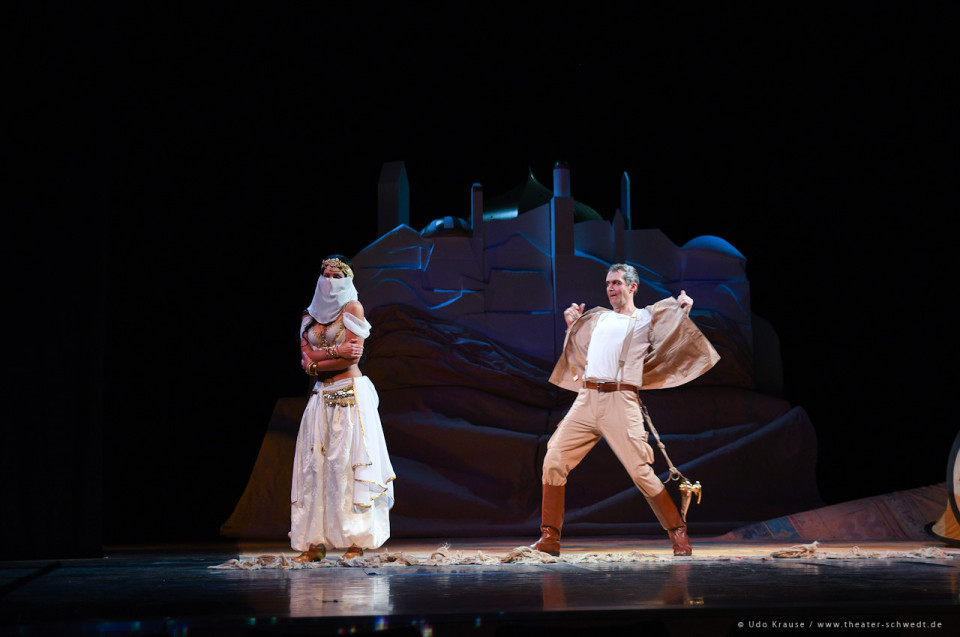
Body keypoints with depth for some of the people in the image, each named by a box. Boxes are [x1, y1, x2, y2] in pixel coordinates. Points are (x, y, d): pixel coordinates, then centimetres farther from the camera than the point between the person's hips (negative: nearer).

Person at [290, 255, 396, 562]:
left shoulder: (352, 308, 1)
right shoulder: (309, 316, 16)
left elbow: (352, 356, -9)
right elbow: (306, 358, 3)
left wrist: (317, 362, -3)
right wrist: (336, 350, -8)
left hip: (350, 393, -5)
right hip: (321, 397, 5)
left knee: (348, 462, -9)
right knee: (315, 464, -1)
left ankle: (357, 541, -8)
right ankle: (315, 542, 0)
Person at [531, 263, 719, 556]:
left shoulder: (648, 318, 13)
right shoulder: (597, 318, 25)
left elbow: (673, 344, 6)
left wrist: (683, 315, 2)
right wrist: (571, 325, 29)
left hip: (621, 401, -4)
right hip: (586, 399, 4)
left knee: (640, 471, -9)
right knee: (553, 461, -6)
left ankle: (679, 534, 8)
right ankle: (549, 538, 3)